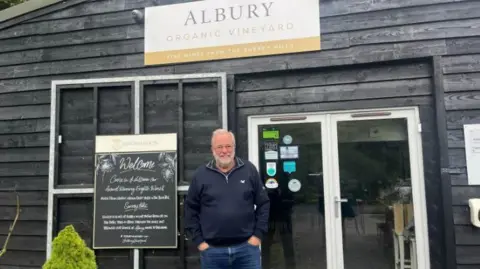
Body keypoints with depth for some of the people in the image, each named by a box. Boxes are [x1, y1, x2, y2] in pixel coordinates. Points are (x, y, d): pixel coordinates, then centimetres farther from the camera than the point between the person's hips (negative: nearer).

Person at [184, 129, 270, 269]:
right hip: (212, 250, 1)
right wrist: (198, 241, -1)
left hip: (247, 248, 0)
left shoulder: (249, 170, 1)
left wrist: (258, 234, -1)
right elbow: (191, 210, 4)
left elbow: (263, 203, 4)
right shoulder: (200, 175, 0)